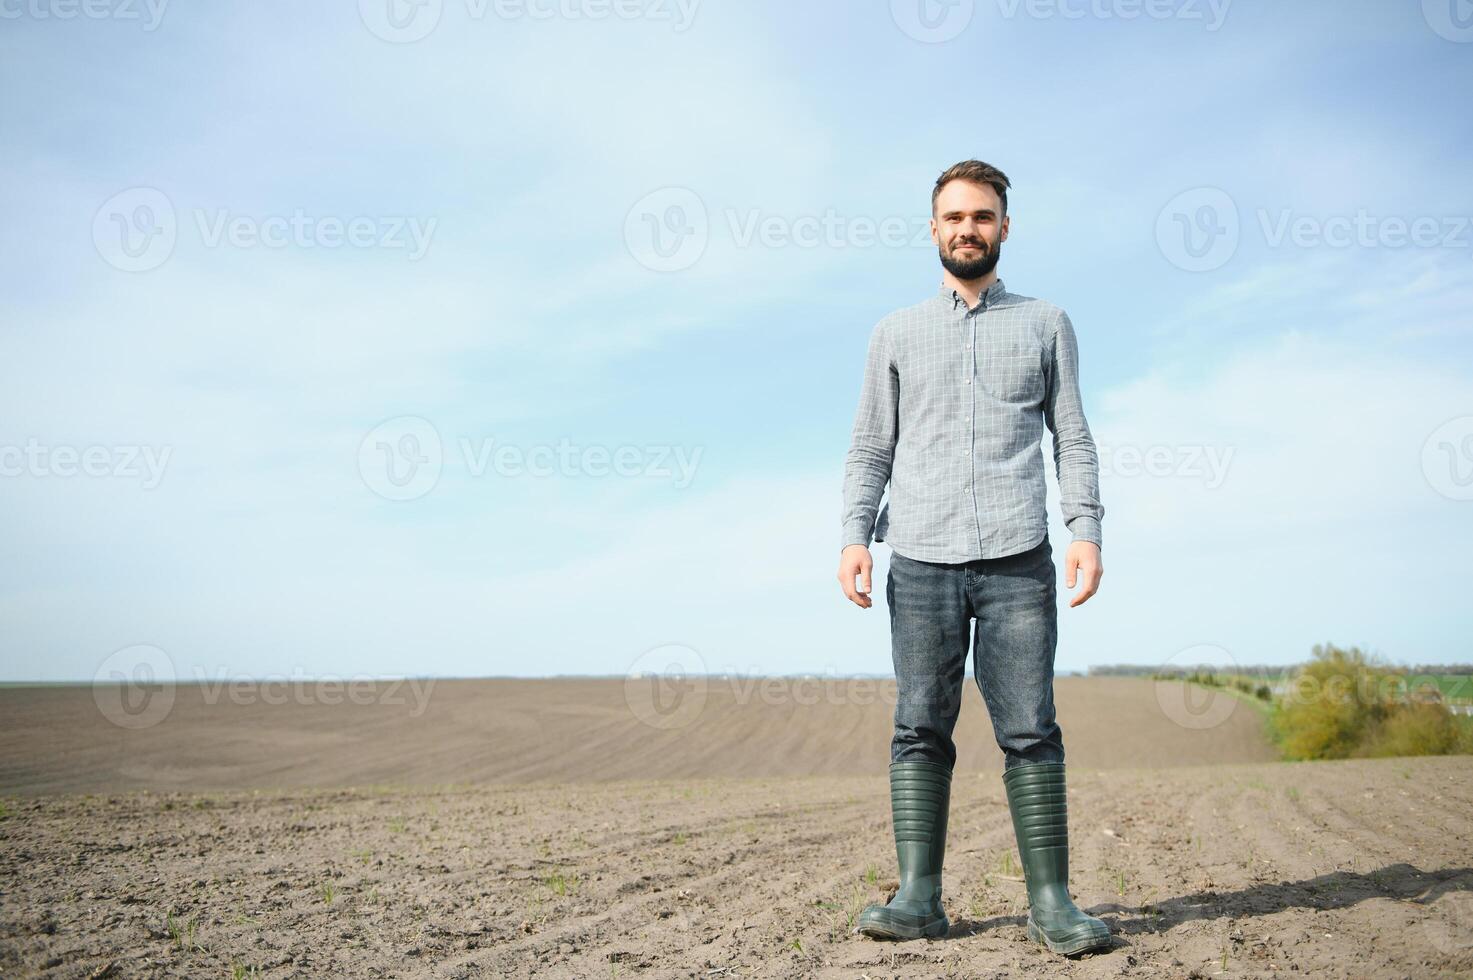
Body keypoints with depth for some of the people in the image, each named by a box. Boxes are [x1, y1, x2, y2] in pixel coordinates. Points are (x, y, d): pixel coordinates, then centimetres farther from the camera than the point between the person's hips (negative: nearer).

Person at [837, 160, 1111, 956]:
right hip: (921, 559, 1)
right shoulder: (896, 334, 16)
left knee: (1030, 729, -4)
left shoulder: (1046, 324, 15)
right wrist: (855, 536, -1)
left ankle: (1051, 900, 0)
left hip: (1017, 559, -1)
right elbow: (869, 448, 13)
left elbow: (1073, 440, 9)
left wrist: (1087, 531, -5)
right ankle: (918, 895, 1)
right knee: (920, 727, -2)